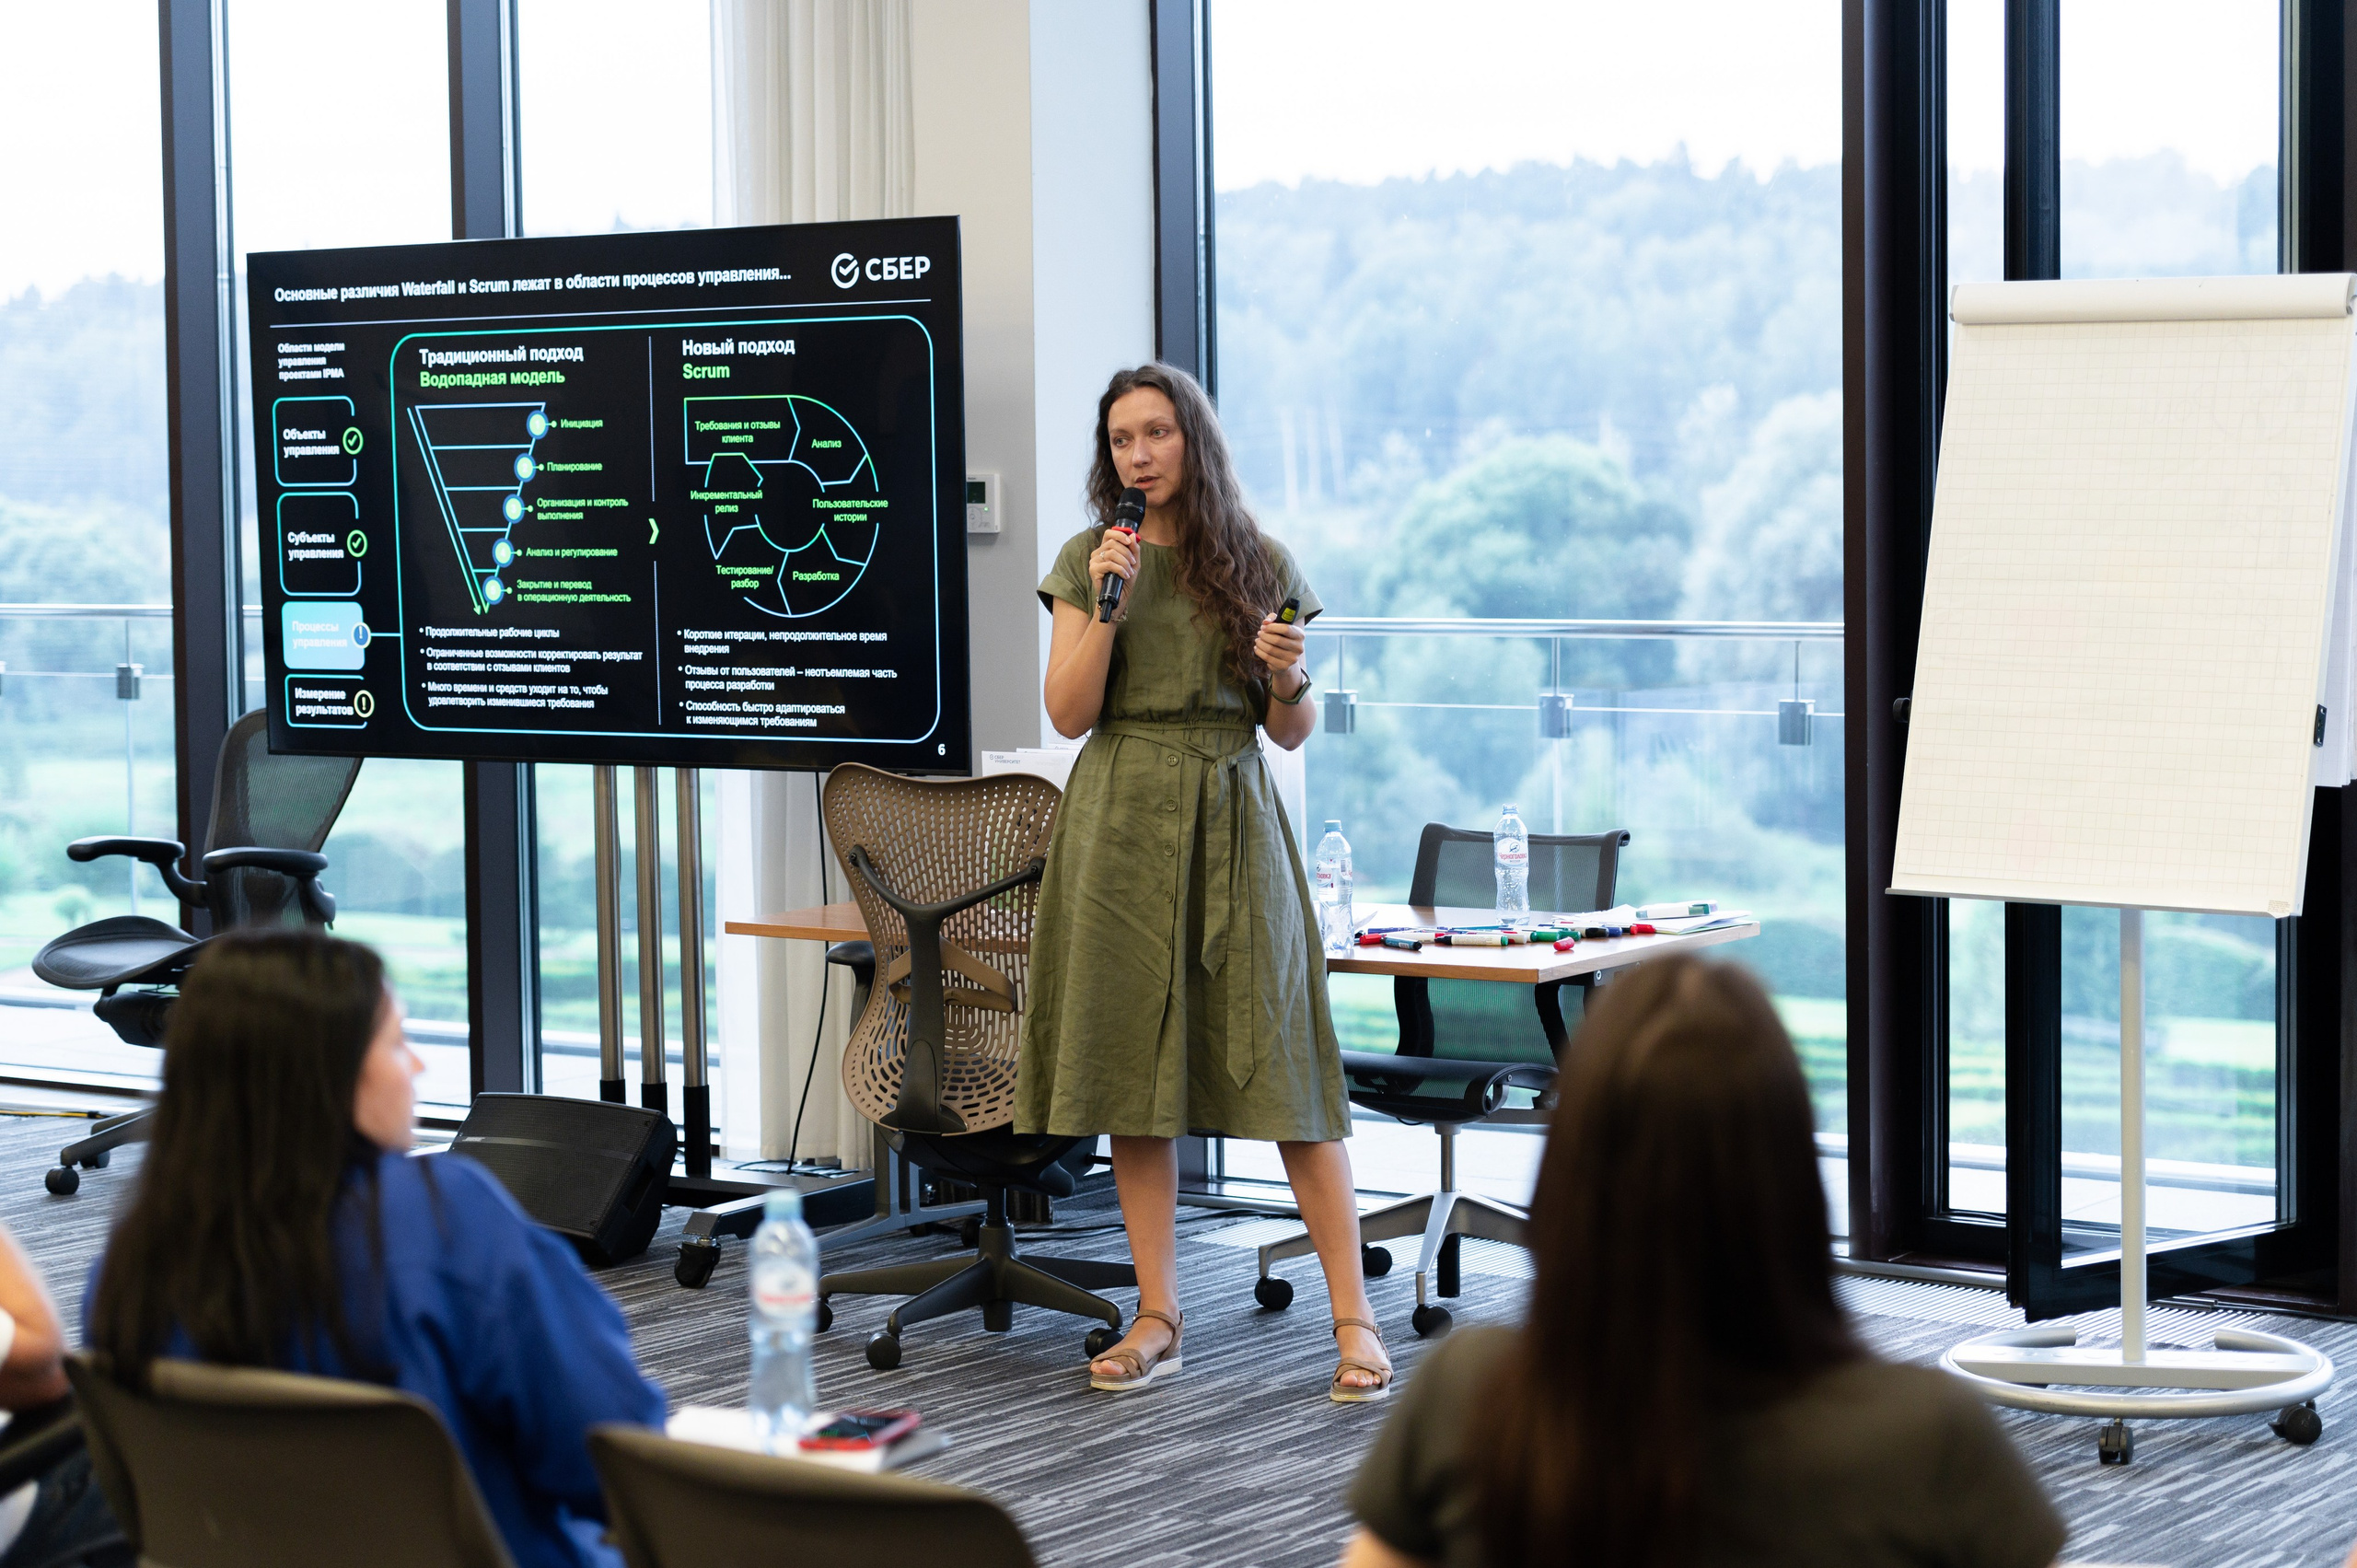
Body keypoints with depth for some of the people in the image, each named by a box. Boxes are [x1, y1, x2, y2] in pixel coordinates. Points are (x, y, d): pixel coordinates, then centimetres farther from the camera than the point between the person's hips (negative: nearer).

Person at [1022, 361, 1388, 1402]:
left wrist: (1289, 677, -12)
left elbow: (1293, 733, 9)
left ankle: (1354, 1318, -2)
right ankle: (1158, 1318, 10)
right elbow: (1067, 714, 0)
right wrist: (1107, 606, -10)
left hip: (1233, 818, -1)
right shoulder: (1089, 559, 7)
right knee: (1134, 1070, 2)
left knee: (1281, 1065, -6)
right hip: (1120, 822, 1)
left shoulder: (1261, 564, 7)